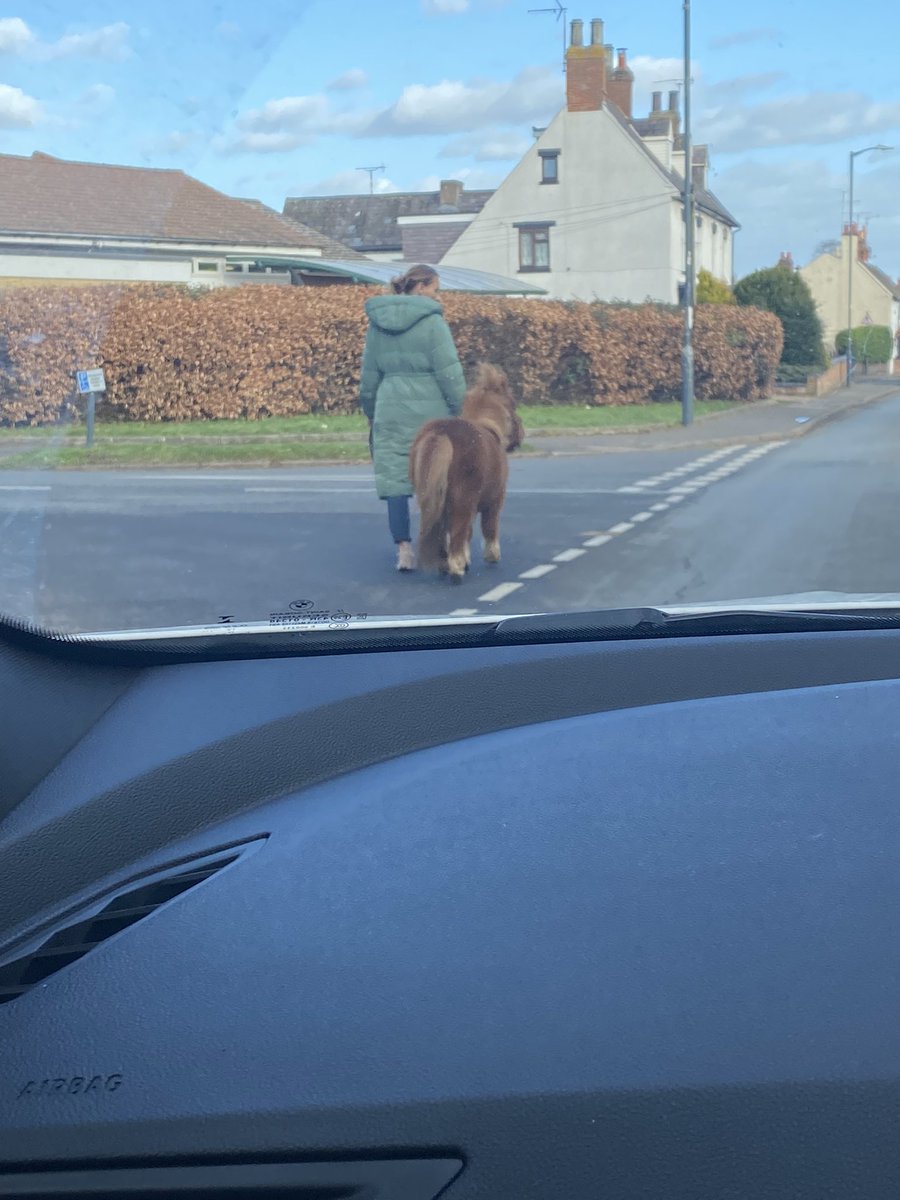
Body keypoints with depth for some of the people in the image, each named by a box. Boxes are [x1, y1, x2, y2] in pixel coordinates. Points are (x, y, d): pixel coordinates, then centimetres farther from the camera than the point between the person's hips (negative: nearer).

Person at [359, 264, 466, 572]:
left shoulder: (377, 323, 10)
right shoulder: (432, 321, -7)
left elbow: (368, 375, 16)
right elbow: (449, 372, -11)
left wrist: (370, 413, 24)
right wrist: (459, 408, -2)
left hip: (391, 412, 4)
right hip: (431, 411, -4)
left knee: (394, 478, 3)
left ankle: (404, 549, -6)